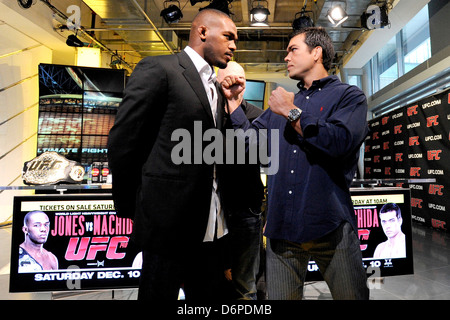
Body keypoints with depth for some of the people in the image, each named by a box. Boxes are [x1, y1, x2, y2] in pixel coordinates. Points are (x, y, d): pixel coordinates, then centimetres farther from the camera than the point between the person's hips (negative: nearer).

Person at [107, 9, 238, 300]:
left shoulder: (215, 86, 16)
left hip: (209, 226, 8)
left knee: (207, 293, 20)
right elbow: (122, 142, -11)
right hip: (168, 222, -7)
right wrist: (129, 208, -6)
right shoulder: (158, 69, -7)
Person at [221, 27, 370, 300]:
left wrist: (292, 113, -10)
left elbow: (340, 142, -18)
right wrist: (233, 101, 6)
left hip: (330, 227, -3)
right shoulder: (283, 102, 19)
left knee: (351, 295, 13)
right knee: (280, 296, 12)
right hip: (282, 227, 4)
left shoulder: (349, 96, 3)